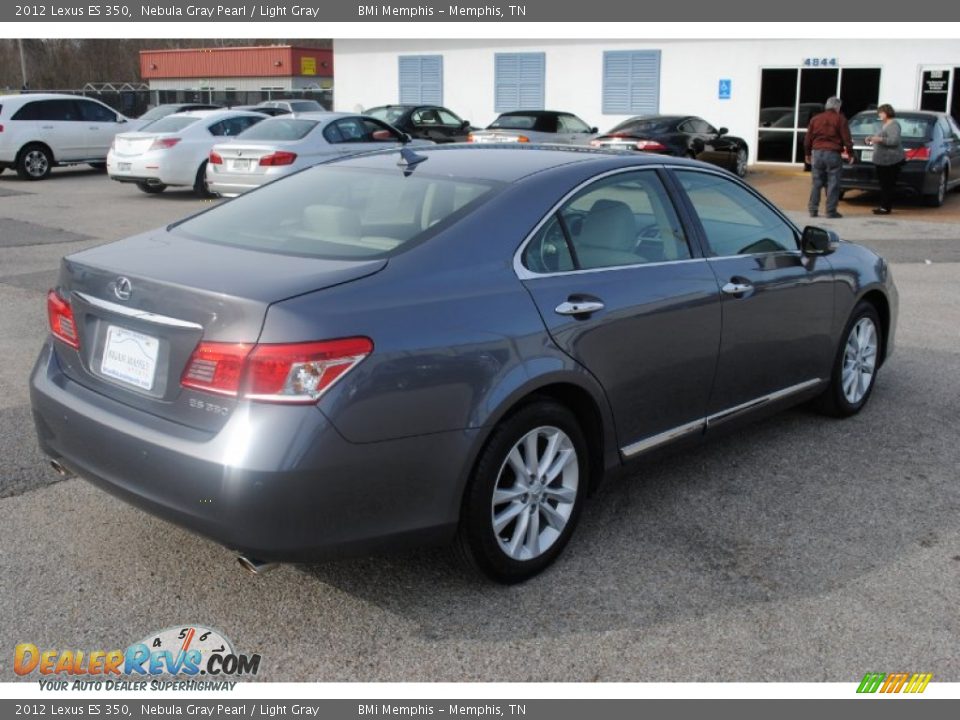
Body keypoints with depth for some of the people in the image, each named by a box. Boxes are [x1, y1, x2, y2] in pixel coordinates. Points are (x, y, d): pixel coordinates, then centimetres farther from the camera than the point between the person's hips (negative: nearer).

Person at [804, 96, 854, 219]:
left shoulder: (815, 119, 12)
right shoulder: (839, 119, -2)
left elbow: (808, 139, 13)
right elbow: (846, 138, -6)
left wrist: (807, 154, 21)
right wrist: (850, 153, 2)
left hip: (817, 153, 4)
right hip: (833, 154, -4)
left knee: (817, 183, 10)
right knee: (833, 184, 0)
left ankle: (813, 210, 8)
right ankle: (831, 211, -2)